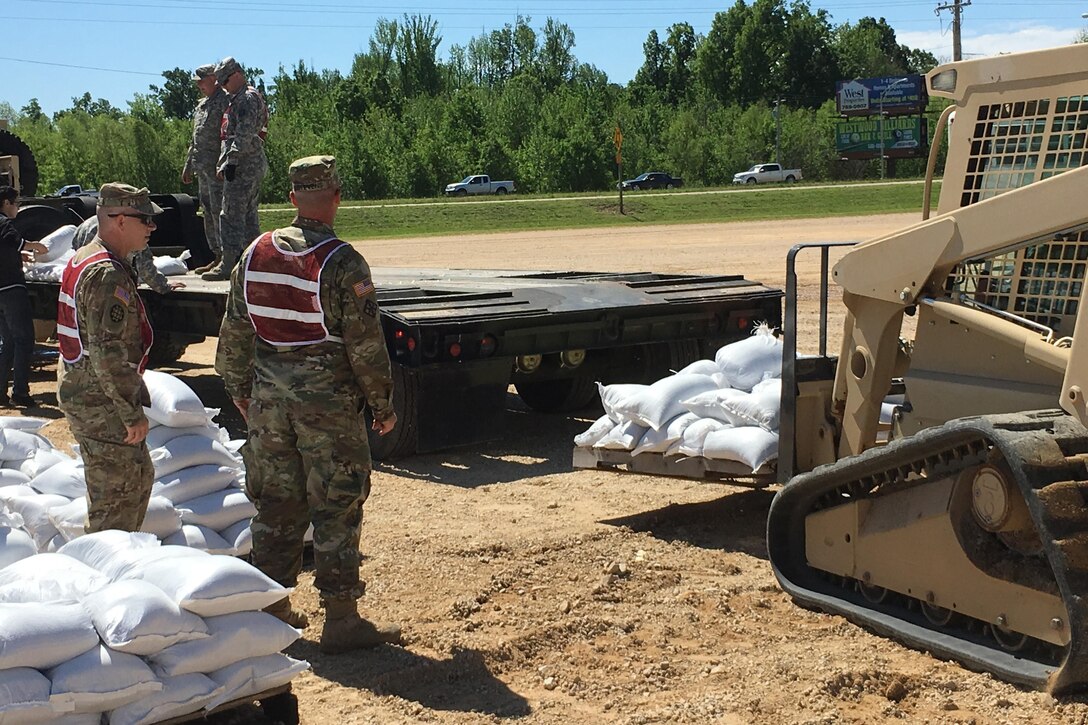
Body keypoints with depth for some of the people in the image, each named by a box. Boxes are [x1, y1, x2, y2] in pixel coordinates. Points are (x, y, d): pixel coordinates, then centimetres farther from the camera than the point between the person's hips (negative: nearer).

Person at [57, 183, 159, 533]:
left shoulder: (81, 260, 12)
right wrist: (133, 414, -22)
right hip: (102, 403, -11)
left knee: (140, 478, 21)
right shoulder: (109, 275, -23)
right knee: (117, 495, -2)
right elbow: (109, 354, -27)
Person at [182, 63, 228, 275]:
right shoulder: (203, 104, 20)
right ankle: (217, 257, 16)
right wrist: (188, 166, 24)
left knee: (219, 211, -10)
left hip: (217, 167, -10)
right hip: (202, 167, 10)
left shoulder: (225, 100, -9)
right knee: (208, 211, 10)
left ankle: (226, 256, -7)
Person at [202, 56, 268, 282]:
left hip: (243, 164, -11)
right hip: (254, 165, 11)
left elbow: (244, 136, -21)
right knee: (248, 215, 13)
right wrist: (223, 164, 19)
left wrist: (230, 163, -21)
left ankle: (229, 265, -9)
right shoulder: (238, 99, 21)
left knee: (231, 215, -9)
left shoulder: (246, 99, -12)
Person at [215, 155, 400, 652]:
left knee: (275, 503, 15)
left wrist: (240, 390, 23)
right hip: (328, 402, -5)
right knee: (336, 509, 2)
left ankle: (272, 606, 24)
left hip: (269, 401, 5)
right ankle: (340, 619, 6)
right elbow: (366, 344, -12)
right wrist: (382, 405, -2)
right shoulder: (342, 262, -13)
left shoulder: (255, 254, 3)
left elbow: (234, 334, 11)